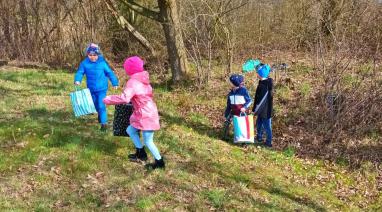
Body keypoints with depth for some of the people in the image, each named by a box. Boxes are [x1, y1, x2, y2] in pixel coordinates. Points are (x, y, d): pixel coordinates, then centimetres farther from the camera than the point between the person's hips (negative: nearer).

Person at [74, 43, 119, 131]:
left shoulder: (102, 63, -12)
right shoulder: (84, 63, -6)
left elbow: (109, 73, -3)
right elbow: (80, 72, -4)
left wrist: (115, 83, 3)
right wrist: (77, 80, -24)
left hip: (102, 89, -4)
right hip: (91, 89, 4)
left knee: (101, 106, -12)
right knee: (96, 105, 22)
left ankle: (103, 123, -5)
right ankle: (100, 114, 50)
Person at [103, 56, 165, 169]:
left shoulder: (133, 82, -21)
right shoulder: (143, 79, 7)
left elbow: (124, 98, -34)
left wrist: (108, 100, -21)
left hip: (146, 116, -10)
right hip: (148, 113, 10)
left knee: (148, 141, 2)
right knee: (130, 130, 21)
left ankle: (159, 162, 15)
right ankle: (141, 153, 33)